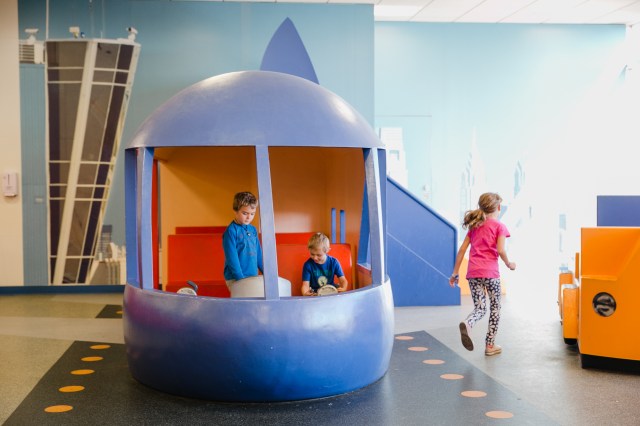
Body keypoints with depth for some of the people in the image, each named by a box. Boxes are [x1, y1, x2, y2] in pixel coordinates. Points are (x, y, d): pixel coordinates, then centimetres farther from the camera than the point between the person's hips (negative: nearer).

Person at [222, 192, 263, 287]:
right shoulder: (231, 231, -9)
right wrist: (241, 279, -17)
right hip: (235, 279, -6)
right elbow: (232, 258, -13)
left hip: (253, 277, 6)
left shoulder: (253, 230, 11)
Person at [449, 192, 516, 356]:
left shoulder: (474, 225, 16)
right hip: (490, 271, -4)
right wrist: (509, 264, 7)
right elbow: (500, 250, -11)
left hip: (473, 272, 4)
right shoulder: (499, 226, 1)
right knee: (495, 307, 12)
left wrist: (455, 272, 15)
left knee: (480, 308, 9)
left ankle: (467, 324, -25)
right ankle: (490, 345, 13)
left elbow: (462, 249, 12)